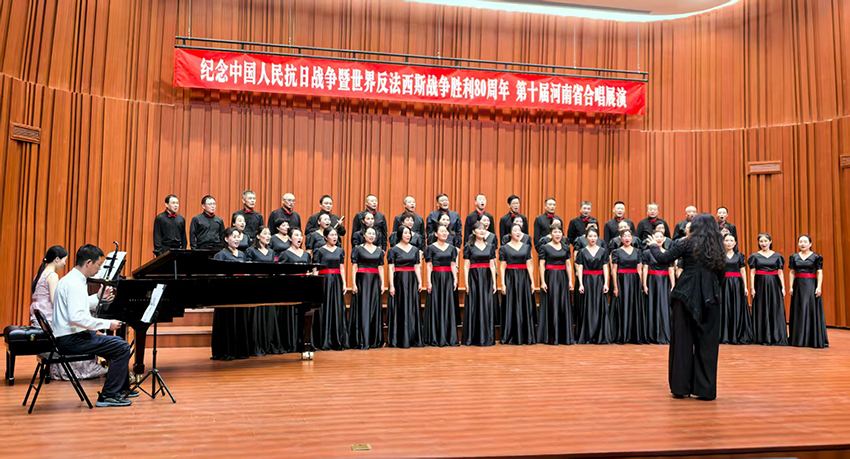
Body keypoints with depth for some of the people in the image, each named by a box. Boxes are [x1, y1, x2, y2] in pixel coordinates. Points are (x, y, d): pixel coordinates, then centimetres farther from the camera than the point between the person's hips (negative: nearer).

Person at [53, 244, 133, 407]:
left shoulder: (71, 279, 12)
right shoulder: (74, 284, -21)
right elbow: (76, 317, -30)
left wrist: (99, 298, 12)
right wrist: (107, 324, -24)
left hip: (70, 335, 11)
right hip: (71, 340, -11)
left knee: (117, 343, 21)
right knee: (122, 348, -15)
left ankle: (122, 388, 30)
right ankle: (108, 395, -8)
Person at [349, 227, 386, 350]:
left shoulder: (379, 251, 12)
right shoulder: (358, 249, 2)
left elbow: (380, 268, 12)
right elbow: (354, 267, -2)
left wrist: (382, 284, 5)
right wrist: (353, 283, -10)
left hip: (375, 281, 4)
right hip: (362, 280, -4)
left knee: (374, 309, 4)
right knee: (362, 309, -6)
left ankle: (374, 340, 11)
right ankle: (361, 341, -4)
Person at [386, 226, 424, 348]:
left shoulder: (415, 249, 11)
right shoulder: (394, 250, -1)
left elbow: (417, 267, 12)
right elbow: (391, 269, -5)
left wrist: (420, 282, 3)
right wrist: (391, 285, -12)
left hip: (412, 281, 4)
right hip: (399, 280, -4)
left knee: (412, 309, 5)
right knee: (399, 309, -2)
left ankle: (413, 338, 11)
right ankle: (398, 340, 3)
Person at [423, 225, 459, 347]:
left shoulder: (452, 248, 12)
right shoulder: (431, 248, 1)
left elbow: (453, 265, 10)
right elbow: (429, 266, -3)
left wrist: (455, 280, 1)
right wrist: (428, 282, -11)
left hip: (449, 278, 4)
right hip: (436, 278, -4)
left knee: (449, 306, 3)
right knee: (435, 307, -3)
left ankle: (449, 337, 9)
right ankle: (435, 338, 3)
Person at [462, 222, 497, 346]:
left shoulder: (490, 246, 11)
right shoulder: (469, 246, 1)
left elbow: (492, 265, 9)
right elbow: (466, 266, -1)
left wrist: (494, 282, 3)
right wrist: (466, 283, -8)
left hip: (487, 278, 3)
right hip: (474, 277, -3)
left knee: (487, 307, 3)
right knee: (473, 307, -1)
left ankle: (486, 337, 11)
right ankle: (471, 338, 6)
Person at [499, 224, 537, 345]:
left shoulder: (526, 247, 10)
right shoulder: (504, 248, 2)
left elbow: (529, 265, 8)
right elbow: (502, 267, -1)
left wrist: (532, 282, 2)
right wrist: (502, 284, -9)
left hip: (524, 279, 3)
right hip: (510, 278, -3)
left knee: (525, 307, 3)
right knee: (510, 307, -2)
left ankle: (525, 336, 10)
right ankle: (509, 337, 4)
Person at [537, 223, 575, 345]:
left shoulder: (566, 247, 10)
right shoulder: (545, 247, -1)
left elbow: (568, 265, 10)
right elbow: (542, 265, -4)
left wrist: (570, 281, 5)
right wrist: (542, 282, -11)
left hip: (563, 278, 4)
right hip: (550, 277, -4)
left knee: (564, 306, 4)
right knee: (551, 306, -2)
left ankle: (565, 336, 11)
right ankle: (552, 337, 3)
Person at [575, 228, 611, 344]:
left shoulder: (602, 251, 7)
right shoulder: (582, 252, 3)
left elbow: (605, 268, 5)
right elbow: (579, 269, 1)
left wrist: (606, 283, -4)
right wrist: (581, 284, -8)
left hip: (599, 281, 1)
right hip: (586, 281, -1)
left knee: (600, 307, 0)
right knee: (587, 308, -1)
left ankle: (600, 336, 6)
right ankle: (586, 337, 4)